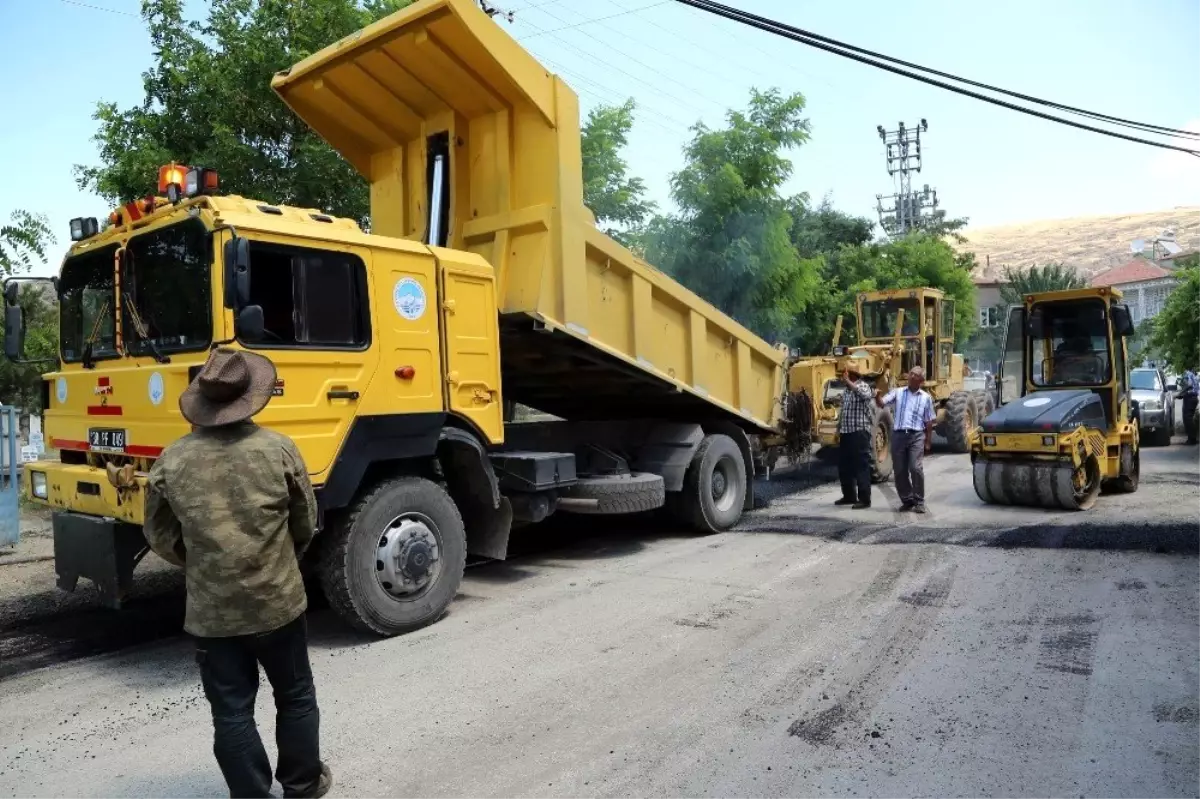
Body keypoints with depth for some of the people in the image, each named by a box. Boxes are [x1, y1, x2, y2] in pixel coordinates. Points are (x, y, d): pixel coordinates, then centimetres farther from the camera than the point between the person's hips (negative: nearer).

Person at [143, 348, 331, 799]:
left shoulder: (172, 461, -7)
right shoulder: (279, 449, -10)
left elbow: (161, 537, 4)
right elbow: (306, 523, 0)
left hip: (210, 611, 1)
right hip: (278, 602, 0)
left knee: (231, 713, 11)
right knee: (295, 698, 18)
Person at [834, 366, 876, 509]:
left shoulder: (864, 386, -6)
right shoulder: (846, 391, 18)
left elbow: (865, 395, -32)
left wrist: (848, 381, -27)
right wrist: (839, 430, 21)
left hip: (860, 431, -9)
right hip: (846, 432, 9)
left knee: (861, 465, -6)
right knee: (844, 465, 12)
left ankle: (864, 499, -2)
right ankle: (849, 496, 23)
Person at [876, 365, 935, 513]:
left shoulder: (926, 397, 10)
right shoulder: (897, 392, 10)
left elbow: (928, 422, 10)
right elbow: (881, 403, -3)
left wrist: (928, 442, 6)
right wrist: (877, 394, -25)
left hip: (916, 436, -1)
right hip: (898, 435, 2)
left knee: (916, 468, -12)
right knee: (899, 470, 4)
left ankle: (919, 501, 0)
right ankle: (907, 499, 17)